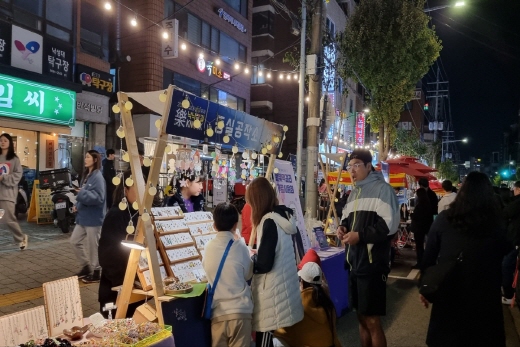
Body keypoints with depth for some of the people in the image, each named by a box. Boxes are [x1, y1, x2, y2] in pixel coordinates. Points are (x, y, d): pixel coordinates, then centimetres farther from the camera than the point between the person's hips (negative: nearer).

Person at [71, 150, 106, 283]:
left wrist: (83, 193, -26)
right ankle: (86, 267, 30)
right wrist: (78, 205, 6)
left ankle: (96, 272, 18)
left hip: (93, 217, -9)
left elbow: (99, 197, -23)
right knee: (74, 241, 15)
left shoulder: (98, 177, -16)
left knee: (93, 246, 3)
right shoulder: (86, 175, 12)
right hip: (83, 216, 9)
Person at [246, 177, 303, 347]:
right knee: (267, 332, 15)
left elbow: (264, 264, -18)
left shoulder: (270, 222, -18)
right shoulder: (283, 216, 8)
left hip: (272, 289, -9)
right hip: (283, 285, 9)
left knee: (264, 333, 0)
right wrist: (256, 254, 17)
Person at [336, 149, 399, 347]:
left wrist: (360, 235, -21)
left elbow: (390, 224, -18)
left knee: (372, 320, 0)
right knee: (361, 317, 17)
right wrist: (343, 227, 4)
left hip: (373, 264, -8)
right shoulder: (354, 192, 18)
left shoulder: (382, 189, -8)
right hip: (355, 262, 8)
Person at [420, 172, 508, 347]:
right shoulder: (496, 224, -10)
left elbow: (429, 256, -7)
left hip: (448, 293, -1)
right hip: (484, 296, 1)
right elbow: (503, 255, 5)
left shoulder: (444, 219, -12)